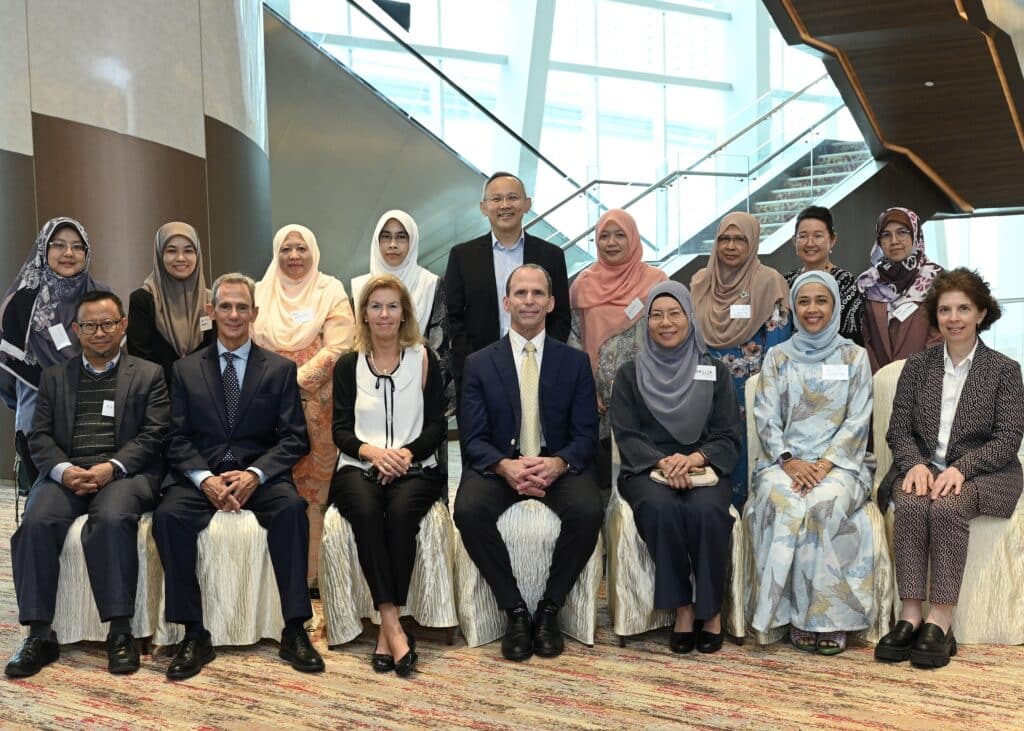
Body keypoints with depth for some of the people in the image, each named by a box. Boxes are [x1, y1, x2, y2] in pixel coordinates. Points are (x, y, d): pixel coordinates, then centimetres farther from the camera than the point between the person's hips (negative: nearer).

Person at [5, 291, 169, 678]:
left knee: (112, 520, -35)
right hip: (66, 472, 3)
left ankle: (120, 632, -27)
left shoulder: (148, 374, 12)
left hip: (125, 472, -3)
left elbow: (152, 436, 2)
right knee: (36, 523, -28)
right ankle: (39, 635, -19)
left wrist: (112, 467, -16)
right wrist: (64, 470, -11)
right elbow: (40, 436, 11)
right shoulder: (54, 376, 20)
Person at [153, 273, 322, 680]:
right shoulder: (185, 370, 12)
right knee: (168, 515, -30)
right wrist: (204, 478, -15)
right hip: (200, 476, 1)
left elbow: (294, 437, 2)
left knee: (291, 507, -33)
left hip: (260, 476, -1)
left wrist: (255, 474, -16)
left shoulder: (280, 369, 9)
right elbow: (178, 439, 5)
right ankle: (194, 634, -19)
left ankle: (294, 631, -25)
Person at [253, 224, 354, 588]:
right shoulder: (260, 293, 12)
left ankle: (314, 572, 7)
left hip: (317, 407, -2)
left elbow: (337, 349, -8)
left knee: (315, 490, -1)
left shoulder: (331, 292, 2)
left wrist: (295, 381, -15)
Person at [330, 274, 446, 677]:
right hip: (359, 467, 1)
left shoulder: (424, 360, 9)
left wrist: (406, 453, -15)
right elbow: (341, 430, 6)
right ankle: (393, 626, -35)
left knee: (400, 512, -33)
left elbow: (438, 426, 4)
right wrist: (373, 452, -15)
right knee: (366, 512, -33)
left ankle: (387, 631, -28)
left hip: (414, 467, -1)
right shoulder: (348, 365, 13)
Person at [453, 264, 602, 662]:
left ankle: (549, 610, -9)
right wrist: (505, 465, -23)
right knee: (469, 511, -31)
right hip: (499, 466, 0)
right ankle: (515, 610, -13)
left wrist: (558, 463, -21)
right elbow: (475, 438, -1)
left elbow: (585, 435, 2)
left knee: (588, 511, -30)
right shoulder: (479, 363, 5)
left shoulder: (575, 361, 6)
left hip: (558, 466, 0)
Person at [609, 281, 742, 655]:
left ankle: (712, 609, -14)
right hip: (647, 470, 0)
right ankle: (682, 607, -17)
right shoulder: (630, 373, 10)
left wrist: (694, 458, -18)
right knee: (662, 509, -34)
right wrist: (663, 461, -19)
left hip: (703, 469, 0)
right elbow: (626, 435, 1)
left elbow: (730, 437, 4)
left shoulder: (715, 372, 11)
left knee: (706, 511, -33)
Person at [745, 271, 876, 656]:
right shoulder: (777, 357, 11)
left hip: (839, 461, -1)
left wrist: (825, 463, -14)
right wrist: (787, 461, -14)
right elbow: (766, 418, 3)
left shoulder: (854, 356, 9)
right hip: (785, 461, 1)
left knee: (824, 504, -34)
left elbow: (858, 421, 0)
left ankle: (829, 615, -24)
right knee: (783, 504, -33)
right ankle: (796, 612, -23)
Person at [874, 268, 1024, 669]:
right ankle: (910, 616, -30)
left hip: (982, 472, -2)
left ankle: (940, 622, -31)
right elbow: (899, 430, 7)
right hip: (924, 468, 2)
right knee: (910, 504, -31)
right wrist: (916, 463, -14)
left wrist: (960, 468, -20)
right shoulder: (917, 366, 11)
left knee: (946, 507, -34)